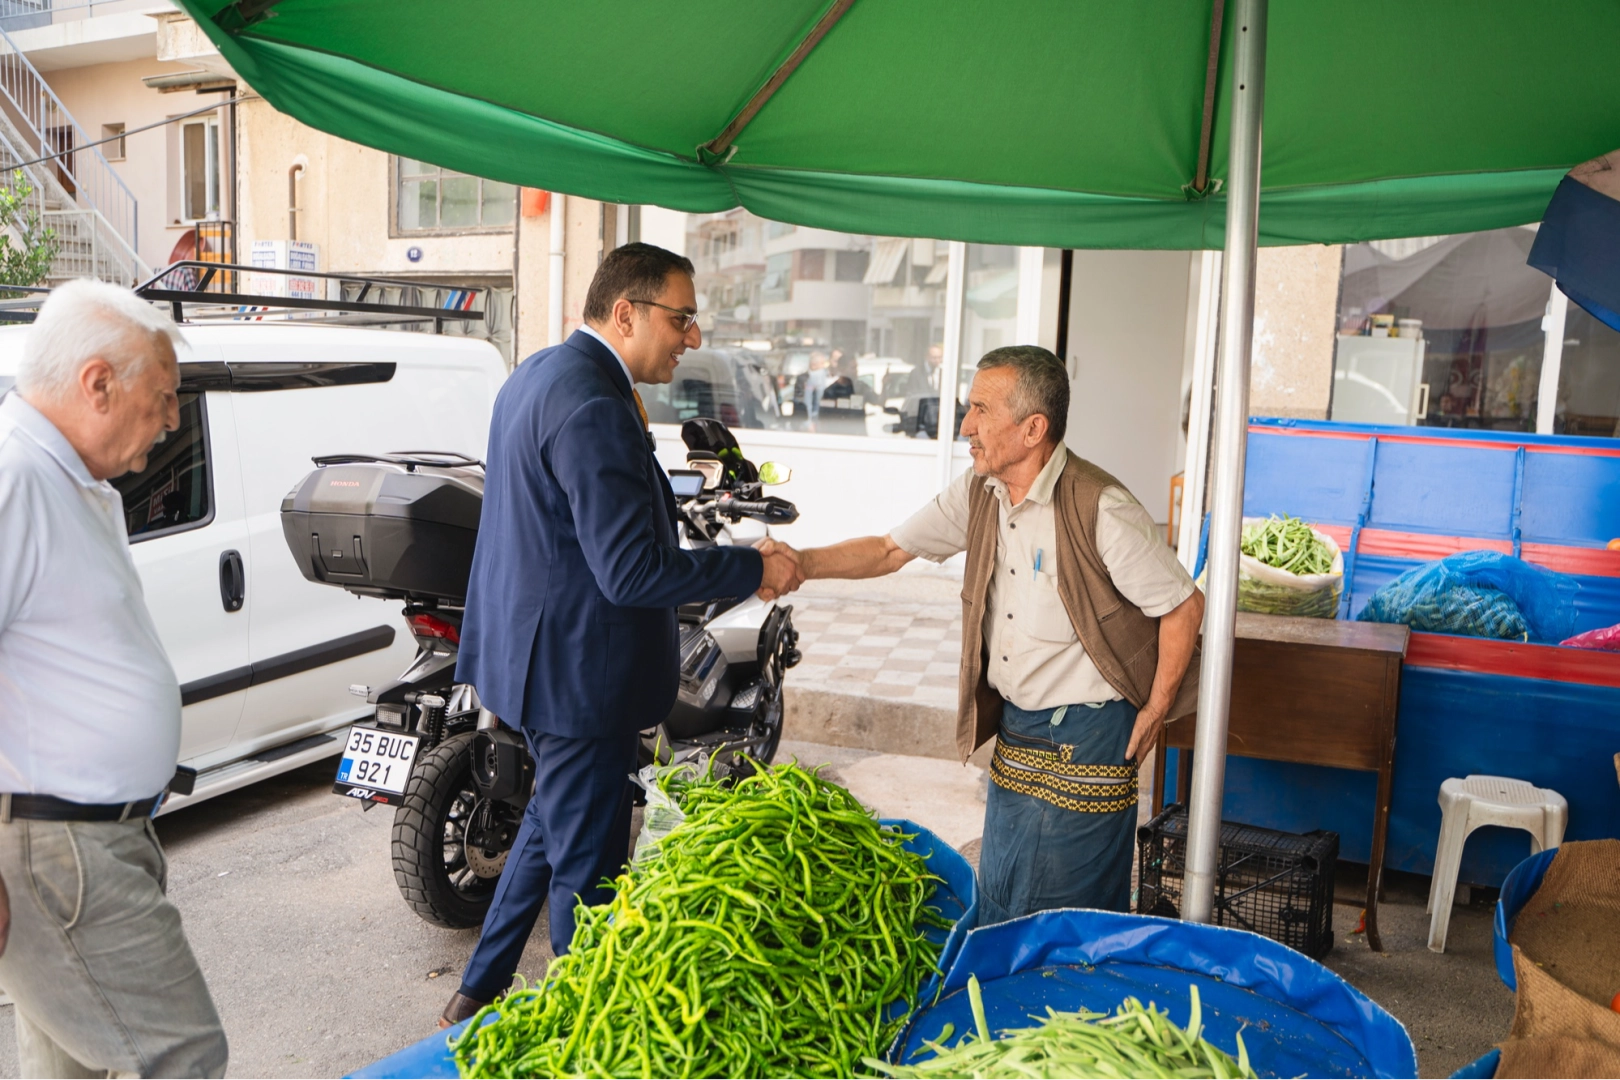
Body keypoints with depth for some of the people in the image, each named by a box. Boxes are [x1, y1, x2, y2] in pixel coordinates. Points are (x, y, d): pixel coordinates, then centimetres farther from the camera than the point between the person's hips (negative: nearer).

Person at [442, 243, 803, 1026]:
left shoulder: (538, 374, 9)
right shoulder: (594, 408, -24)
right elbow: (632, 571, -29)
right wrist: (753, 570, -19)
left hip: (530, 654, 11)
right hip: (578, 673, -11)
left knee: (552, 823, 26)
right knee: (585, 868, 5)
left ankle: (479, 993, 39)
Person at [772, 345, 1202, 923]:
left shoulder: (1101, 508, -22)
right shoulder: (978, 492, 0)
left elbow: (1184, 606, -13)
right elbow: (891, 549, 7)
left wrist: (1155, 711, -8)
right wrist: (797, 563, -6)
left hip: (1087, 737, -7)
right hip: (1014, 731, 7)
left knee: (1064, 914, 2)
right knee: (995, 901, 17)